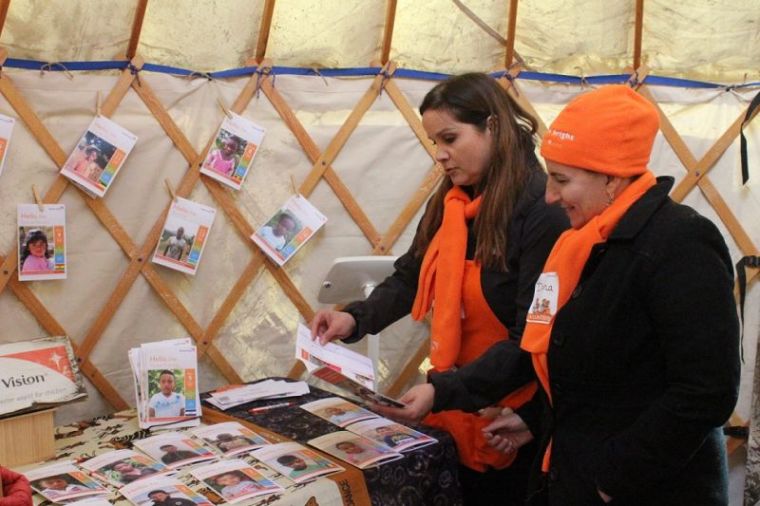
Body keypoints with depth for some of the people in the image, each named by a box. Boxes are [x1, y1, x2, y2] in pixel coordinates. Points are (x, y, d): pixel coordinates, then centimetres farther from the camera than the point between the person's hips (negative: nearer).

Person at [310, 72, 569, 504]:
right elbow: (410, 278, 9)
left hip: (514, 424, -6)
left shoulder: (542, 209, -19)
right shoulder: (450, 202, 4)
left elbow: (533, 339, -22)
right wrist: (355, 319, -8)